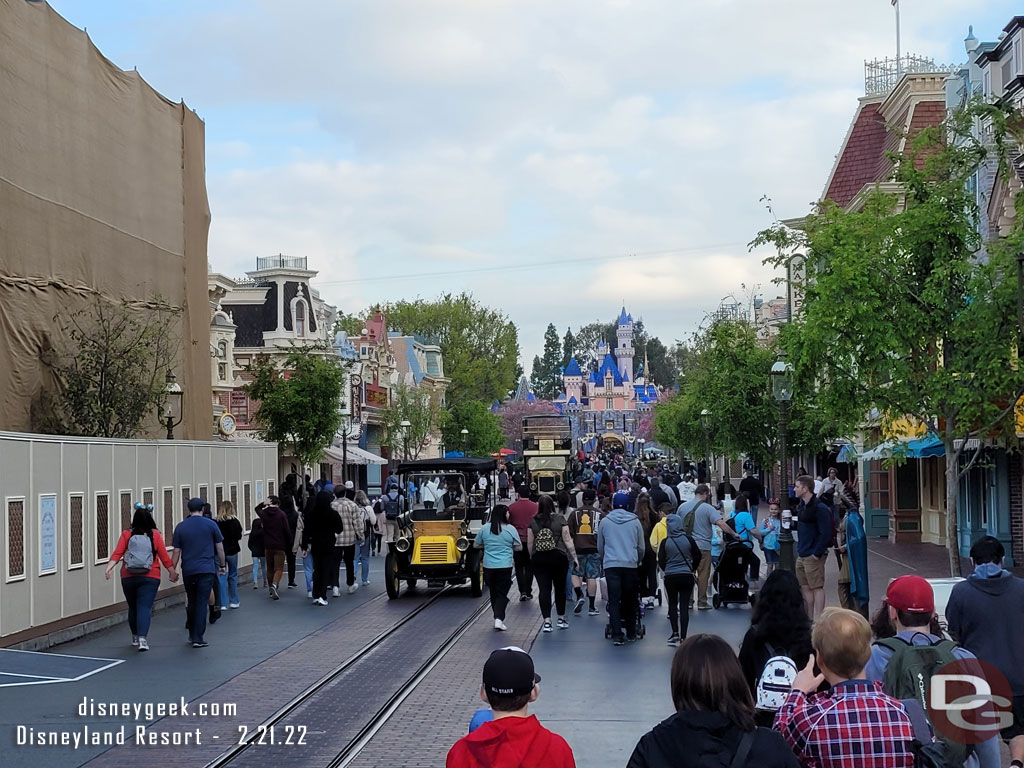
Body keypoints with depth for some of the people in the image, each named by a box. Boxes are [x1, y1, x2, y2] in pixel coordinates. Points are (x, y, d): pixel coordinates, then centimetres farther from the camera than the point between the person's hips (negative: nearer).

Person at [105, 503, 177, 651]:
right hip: (150, 578, -2)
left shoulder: (126, 535, 1)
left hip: (128, 577, 2)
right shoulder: (155, 535, -1)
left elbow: (117, 553, -10)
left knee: (133, 607, 17)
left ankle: (135, 637, 29)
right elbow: (164, 556, 1)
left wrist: (109, 568, -16)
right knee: (145, 607, -5)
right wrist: (172, 571, 10)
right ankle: (142, 638, -21)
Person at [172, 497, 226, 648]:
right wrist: (222, 565, 17)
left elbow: (176, 551, 4)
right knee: (202, 603, -3)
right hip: (207, 569, -2)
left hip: (188, 571, 2)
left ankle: (192, 634, 24)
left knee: (191, 602, 16)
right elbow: (219, 547, 5)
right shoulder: (211, 524, 1)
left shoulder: (180, 527, 4)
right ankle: (198, 638, -8)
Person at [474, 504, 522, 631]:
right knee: (502, 593, 1)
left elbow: (475, 545, 10)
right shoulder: (511, 529, -7)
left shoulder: (484, 529, 1)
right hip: (505, 567, -3)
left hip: (488, 567, 3)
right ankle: (499, 619, -14)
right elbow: (519, 547, -1)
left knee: (493, 593, 16)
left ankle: (498, 618, 23)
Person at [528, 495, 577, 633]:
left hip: (538, 558, 1)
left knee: (544, 589, 0)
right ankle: (561, 619, 21)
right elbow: (567, 540, -4)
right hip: (558, 557, -1)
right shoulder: (559, 519, -3)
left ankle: (547, 621, -6)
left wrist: (531, 558, 16)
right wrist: (574, 556, 2)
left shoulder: (533, 521, 0)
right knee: (560, 588, 12)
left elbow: (530, 542, 3)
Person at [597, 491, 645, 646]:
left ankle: (617, 635, -9)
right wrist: (638, 561, 30)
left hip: (611, 565, -1)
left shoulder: (605, 522, 6)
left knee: (614, 601, -2)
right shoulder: (635, 522, 7)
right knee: (630, 600, 11)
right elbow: (641, 547, 13)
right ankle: (631, 633, 17)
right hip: (631, 565, 1)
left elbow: (600, 547, 16)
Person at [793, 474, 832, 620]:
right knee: (806, 587, 13)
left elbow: (825, 533, -18)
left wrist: (817, 553, -18)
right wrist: (799, 549, 14)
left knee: (817, 587, -4)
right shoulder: (801, 506, 12)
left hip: (813, 556, -9)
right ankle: (809, 618, 20)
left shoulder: (820, 508, -15)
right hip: (802, 556, 9)